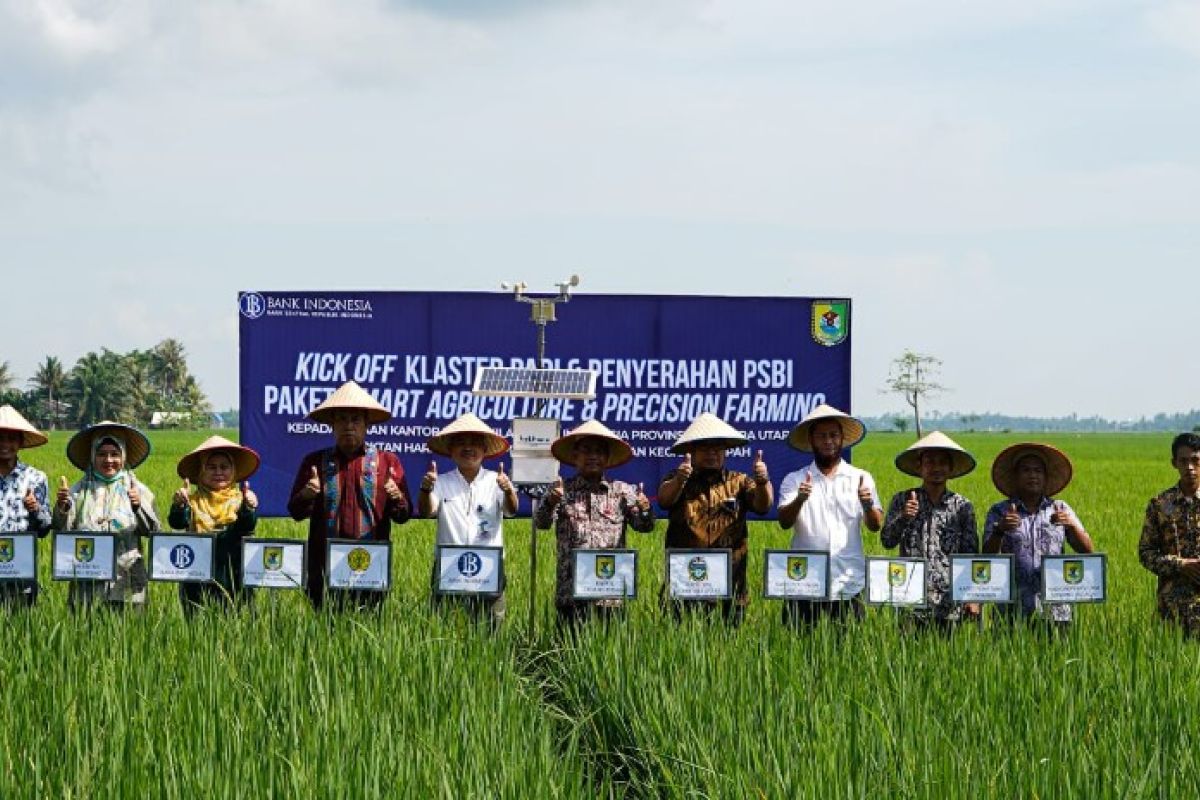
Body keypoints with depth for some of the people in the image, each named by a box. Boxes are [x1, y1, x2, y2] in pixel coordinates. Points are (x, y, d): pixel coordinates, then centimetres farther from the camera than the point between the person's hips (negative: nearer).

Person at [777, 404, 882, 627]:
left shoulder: (861, 479, 10)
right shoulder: (794, 480, 7)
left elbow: (876, 526, 3)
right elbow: (784, 522, -5)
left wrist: (868, 506, -18)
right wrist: (799, 500, -25)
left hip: (848, 584, 1)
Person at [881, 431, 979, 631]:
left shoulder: (962, 507, 6)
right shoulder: (902, 501, 6)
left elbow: (971, 554, 6)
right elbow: (887, 541, -2)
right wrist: (903, 518, -21)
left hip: (951, 602, 0)